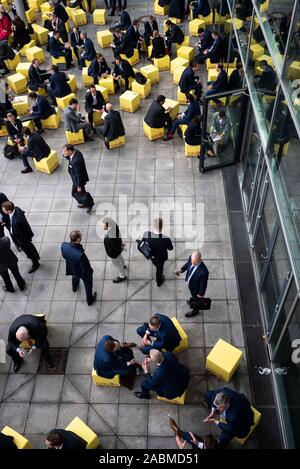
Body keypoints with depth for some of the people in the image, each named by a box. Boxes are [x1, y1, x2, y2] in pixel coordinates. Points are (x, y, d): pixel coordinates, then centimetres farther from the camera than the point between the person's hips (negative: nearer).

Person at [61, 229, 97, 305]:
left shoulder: (64, 245, -32)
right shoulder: (80, 254, -47)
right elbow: (86, 270, -30)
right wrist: (90, 271, -8)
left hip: (72, 269, 5)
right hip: (84, 273, -5)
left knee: (75, 276, 41)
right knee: (88, 286, 27)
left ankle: (74, 288, 74)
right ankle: (89, 300, 55)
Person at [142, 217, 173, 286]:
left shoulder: (146, 234, -33)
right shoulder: (166, 239, -41)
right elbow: (170, 248, -20)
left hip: (151, 255, 3)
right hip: (161, 257, -3)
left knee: (155, 264, 37)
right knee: (160, 269, 29)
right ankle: (159, 282, 58)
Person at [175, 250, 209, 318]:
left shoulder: (203, 272, -45)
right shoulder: (191, 258, -27)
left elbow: (203, 284, -27)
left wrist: (201, 294, -12)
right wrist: (181, 270, -17)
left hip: (196, 288, -5)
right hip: (190, 283, 5)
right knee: (193, 295, 37)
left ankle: (195, 311, 57)